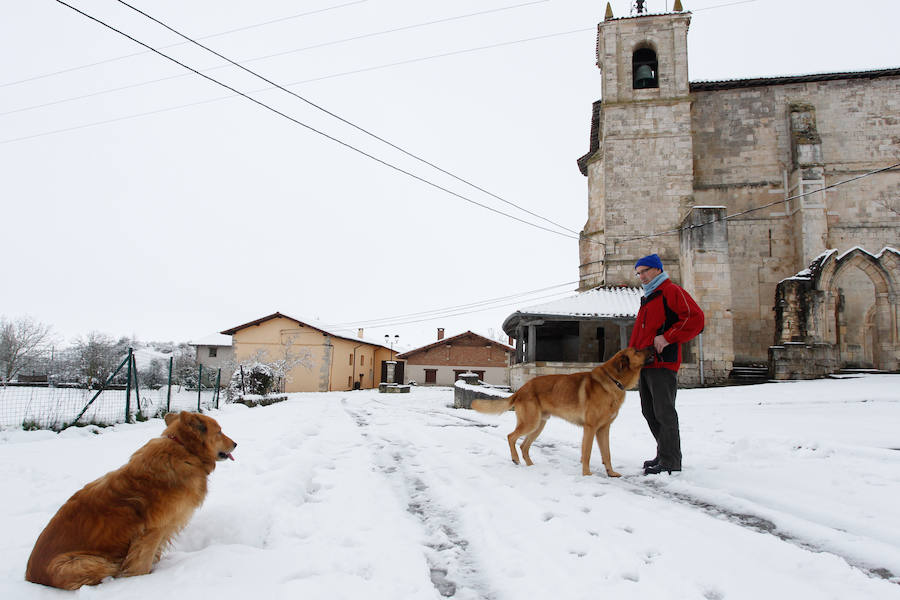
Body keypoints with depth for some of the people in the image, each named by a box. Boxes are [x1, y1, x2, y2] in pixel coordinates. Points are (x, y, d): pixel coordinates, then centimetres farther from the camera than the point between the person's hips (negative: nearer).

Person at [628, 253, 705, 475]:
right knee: (650, 412, 13)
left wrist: (667, 337, -19)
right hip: (644, 364, 10)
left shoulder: (671, 291, -4)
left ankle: (670, 463, -2)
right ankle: (663, 454, 24)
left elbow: (695, 319, -17)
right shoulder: (648, 298, 25)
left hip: (662, 363, -10)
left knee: (664, 413, -8)